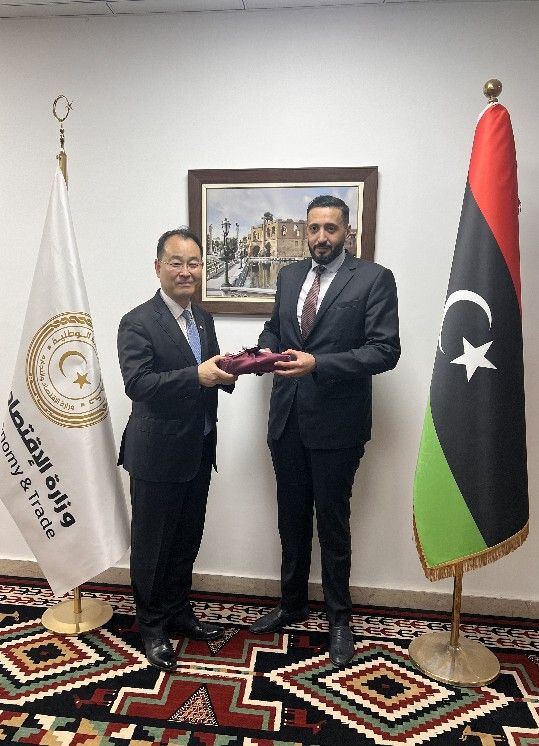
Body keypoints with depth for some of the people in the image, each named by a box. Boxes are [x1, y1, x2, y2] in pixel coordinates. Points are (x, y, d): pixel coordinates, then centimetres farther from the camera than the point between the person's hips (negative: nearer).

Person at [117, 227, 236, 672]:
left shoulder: (203, 318, 9)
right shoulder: (138, 322, -13)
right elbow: (137, 383, -24)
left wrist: (226, 371, -10)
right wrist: (197, 375, -33)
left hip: (198, 451, 7)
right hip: (157, 454, -7)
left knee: (187, 540, 20)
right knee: (152, 544, 10)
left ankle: (178, 611, 41)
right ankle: (152, 626, 31)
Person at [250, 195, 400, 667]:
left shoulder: (374, 279, -6)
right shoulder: (289, 276, 11)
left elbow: (385, 350, -13)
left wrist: (318, 363, -23)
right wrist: (268, 349, -3)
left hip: (336, 423, -5)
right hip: (287, 419, 5)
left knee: (332, 522, 8)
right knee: (291, 518, 17)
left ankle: (339, 618, 30)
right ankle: (293, 603, 38)